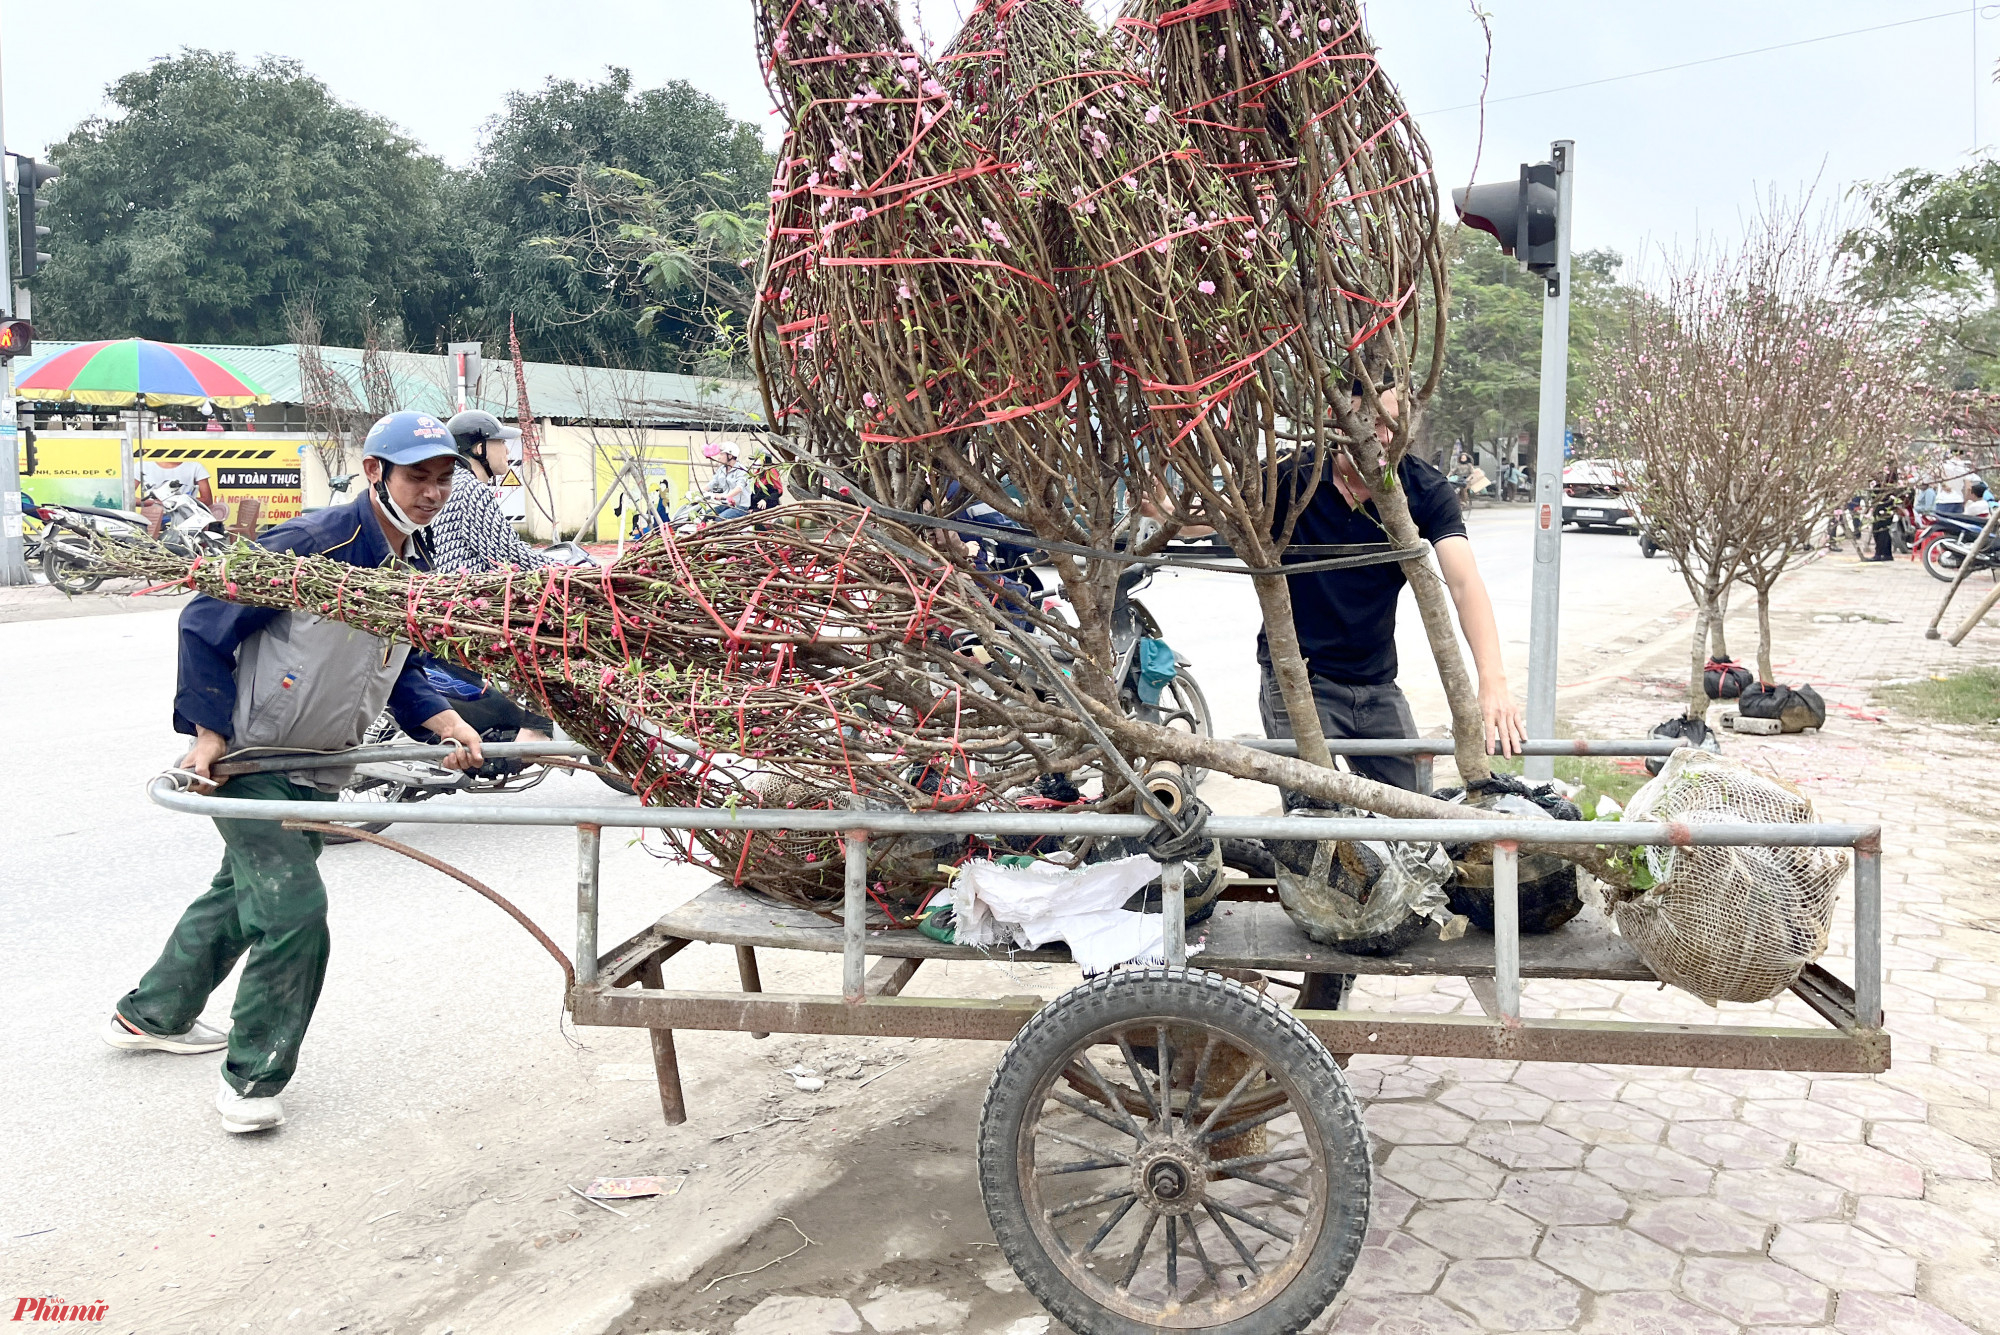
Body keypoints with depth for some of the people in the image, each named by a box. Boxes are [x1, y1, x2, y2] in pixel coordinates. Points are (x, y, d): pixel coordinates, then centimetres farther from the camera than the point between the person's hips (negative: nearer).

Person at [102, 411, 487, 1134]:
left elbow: (400, 669, 12)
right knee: (293, 907, -13)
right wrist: (210, 731, -18)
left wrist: (445, 723, -5)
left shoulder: (416, 568, 3)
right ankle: (252, 1080, 4)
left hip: (318, 771, 9)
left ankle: (151, 1015, 45)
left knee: (243, 893, 23)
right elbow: (204, 623, -17)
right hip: (246, 757, -9)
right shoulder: (316, 544, -23)